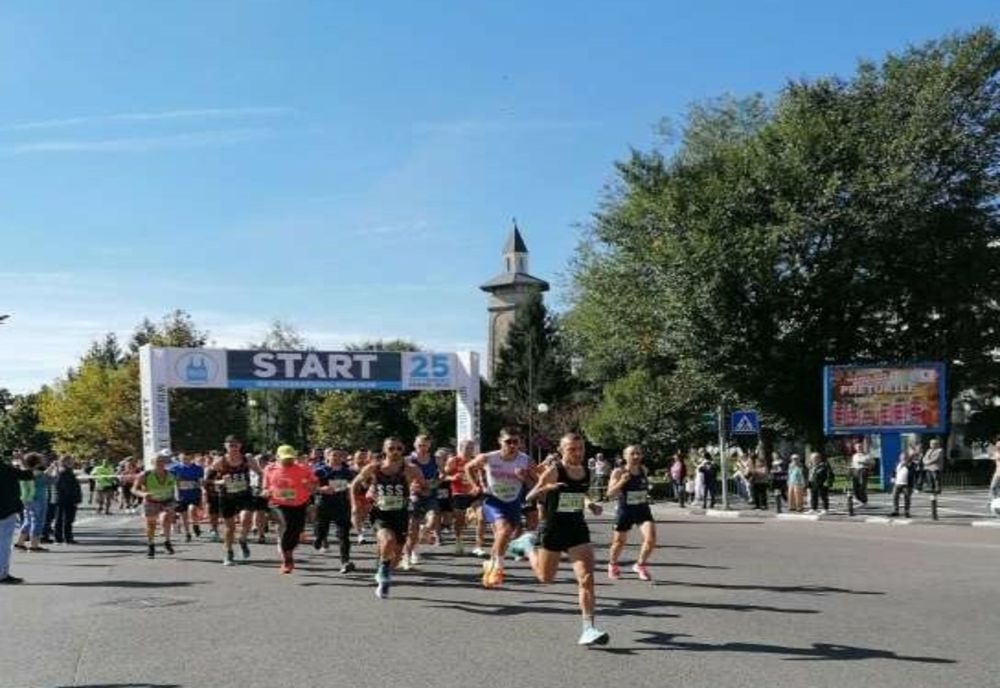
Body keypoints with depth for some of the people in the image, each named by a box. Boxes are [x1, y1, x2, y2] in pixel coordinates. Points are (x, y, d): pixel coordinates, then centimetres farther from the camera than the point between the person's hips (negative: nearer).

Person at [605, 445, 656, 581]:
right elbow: (610, 494, -19)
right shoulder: (619, 472, -14)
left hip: (643, 510, 3)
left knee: (651, 539, -14)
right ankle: (612, 565, 40)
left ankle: (640, 565, 10)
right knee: (619, 541, 12)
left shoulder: (643, 470, 2)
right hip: (625, 511, -3)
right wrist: (621, 481, -31)